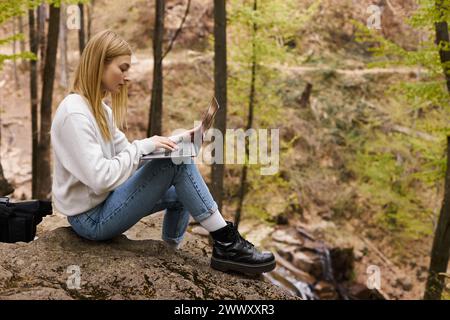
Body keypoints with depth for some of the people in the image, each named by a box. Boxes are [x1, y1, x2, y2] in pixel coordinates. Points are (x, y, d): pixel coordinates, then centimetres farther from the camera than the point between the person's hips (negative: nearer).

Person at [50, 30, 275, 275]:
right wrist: (143, 146, -20)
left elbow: (125, 152, 10)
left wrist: (173, 143, -3)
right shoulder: (74, 114, -22)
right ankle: (226, 245, -9)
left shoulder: (98, 108, 9)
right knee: (176, 162, -17)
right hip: (91, 219, -10)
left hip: (103, 201, 10)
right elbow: (100, 177, -28)